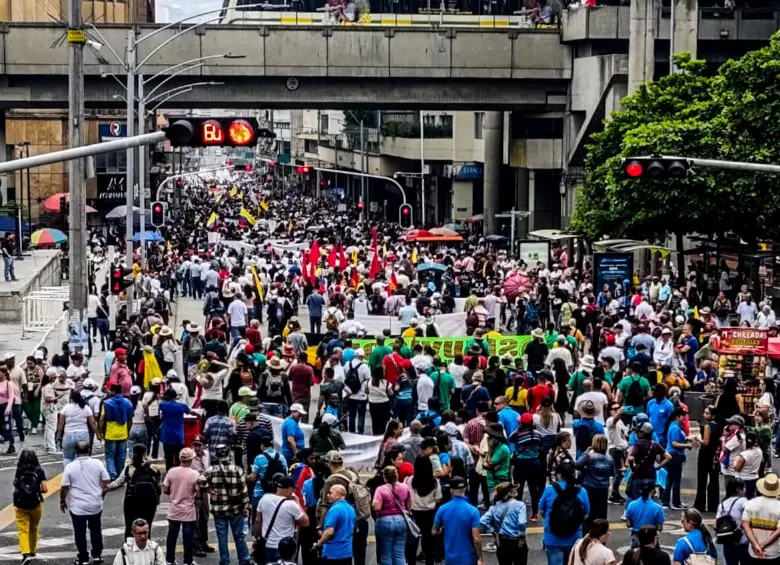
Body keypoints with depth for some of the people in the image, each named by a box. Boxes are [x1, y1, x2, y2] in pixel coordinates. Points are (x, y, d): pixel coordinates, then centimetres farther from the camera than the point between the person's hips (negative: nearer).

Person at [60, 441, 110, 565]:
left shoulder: (70, 466, -12)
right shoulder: (97, 463, -7)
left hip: (77, 506, -2)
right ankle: (97, 555, 26)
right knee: (95, 530, 20)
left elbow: (64, 487, -9)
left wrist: (62, 501, 7)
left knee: (80, 533, 9)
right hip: (95, 504, 2)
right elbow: (106, 481, 0)